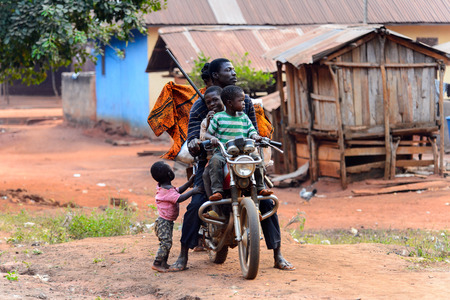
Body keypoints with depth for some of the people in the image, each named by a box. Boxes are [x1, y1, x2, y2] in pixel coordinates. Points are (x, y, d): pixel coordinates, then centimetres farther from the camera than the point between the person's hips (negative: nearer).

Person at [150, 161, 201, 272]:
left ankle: (163, 263, 21)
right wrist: (192, 191, -28)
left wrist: (189, 183, 19)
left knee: (167, 243, 15)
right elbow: (179, 198, -33)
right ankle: (157, 263, -14)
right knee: (166, 243, -14)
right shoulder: (167, 190, -22)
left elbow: (177, 191, 24)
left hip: (167, 222, 11)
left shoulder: (164, 187, 12)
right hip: (164, 222, -11)